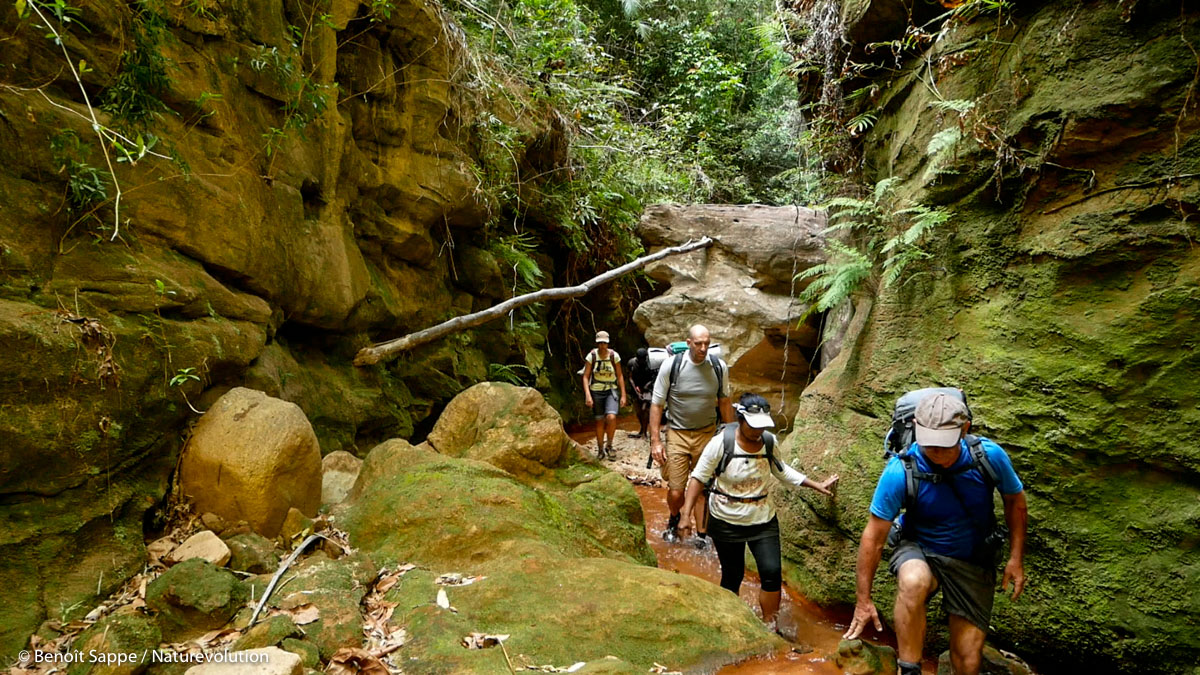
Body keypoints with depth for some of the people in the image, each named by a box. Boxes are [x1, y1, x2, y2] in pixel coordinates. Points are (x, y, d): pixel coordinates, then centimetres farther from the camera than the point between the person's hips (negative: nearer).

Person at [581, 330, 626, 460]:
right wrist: (587, 395, -16)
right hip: (596, 392, 0)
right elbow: (586, 376, -5)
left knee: (611, 417, -19)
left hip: (611, 391, 0)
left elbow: (620, 376, 2)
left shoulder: (614, 355, -4)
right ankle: (600, 449, 22)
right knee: (599, 421, 6)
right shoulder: (591, 356, -6)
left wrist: (623, 395, 0)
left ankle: (609, 446, 3)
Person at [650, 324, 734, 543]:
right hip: (677, 433, -2)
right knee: (676, 491, -1)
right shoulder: (671, 365, -12)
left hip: (707, 434, 2)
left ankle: (701, 534, 23)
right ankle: (674, 519, 32)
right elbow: (656, 404, -5)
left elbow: (724, 402, 10)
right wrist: (655, 441, -8)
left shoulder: (719, 367, -4)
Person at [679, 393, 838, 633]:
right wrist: (686, 514, -16)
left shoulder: (769, 442, -5)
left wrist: (816, 485, 13)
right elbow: (699, 477, -11)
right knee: (732, 576, 8)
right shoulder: (721, 443, -18)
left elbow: (781, 470, 14)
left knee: (772, 572, -7)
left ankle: (769, 626, 14)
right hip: (726, 522, -3)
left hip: (763, 521, 3)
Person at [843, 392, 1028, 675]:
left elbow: (1015, 500, 4)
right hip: (920, 551, -2)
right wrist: (863, 600, -16)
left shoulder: (989, 456, -18)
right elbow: (874, 537, -19)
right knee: (913, 582, -39)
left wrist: (1016, 558, -2)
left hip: (974, 561, 3)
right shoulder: (900, 472, -25)